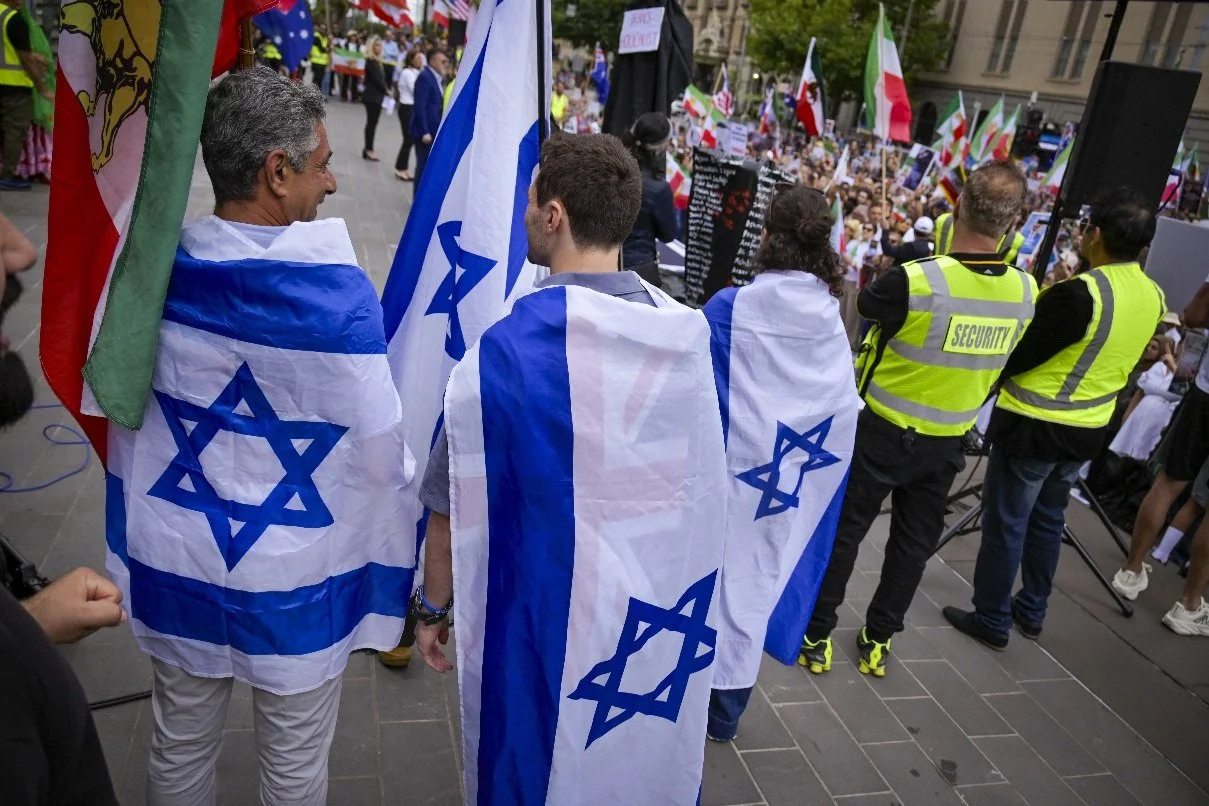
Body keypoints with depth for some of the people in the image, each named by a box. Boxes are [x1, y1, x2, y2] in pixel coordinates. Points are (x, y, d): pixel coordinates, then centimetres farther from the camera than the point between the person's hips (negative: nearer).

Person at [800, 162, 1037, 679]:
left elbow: (865, 303, -5)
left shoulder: (916, 280, -26)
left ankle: (816, 636, 22)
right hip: (947, 442, 4)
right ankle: (879, 641, 31)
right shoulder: (1025, 292, -10)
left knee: (843, 530, 11)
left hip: (882, 432, -4)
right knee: (914, 543, 18)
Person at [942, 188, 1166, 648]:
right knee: (1048, 522, 21)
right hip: (1088, 429, 8)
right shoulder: (1153, 297, 0)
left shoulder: (1079, 294, -25)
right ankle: (1031, 613, 34)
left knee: (1005, 525, 6)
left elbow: (1015, 358, -19)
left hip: (1034, 425, -7)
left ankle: (991, 621, 17)